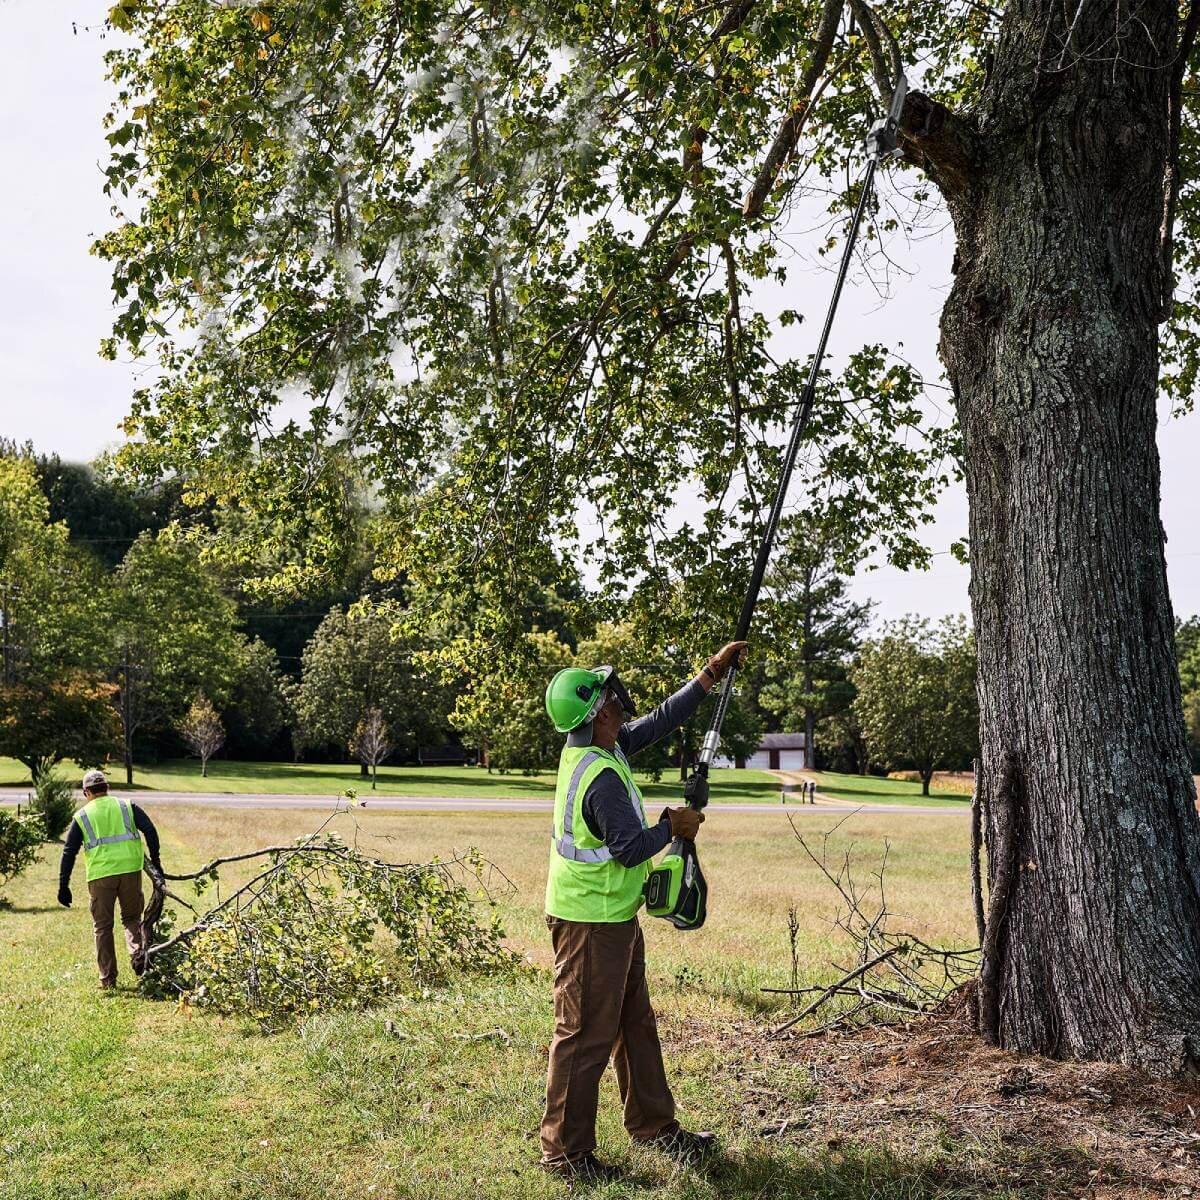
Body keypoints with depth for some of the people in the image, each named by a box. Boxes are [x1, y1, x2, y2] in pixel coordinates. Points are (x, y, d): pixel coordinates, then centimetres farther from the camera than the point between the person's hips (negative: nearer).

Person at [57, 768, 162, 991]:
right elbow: (150, 831, 0)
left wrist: (63, 886, 10)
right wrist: (155, 861, 6)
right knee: (132, 918, 18)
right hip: (130, 870, 1)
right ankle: (137, 953, -8)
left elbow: (69, 852, 8)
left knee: (103, 927, 11)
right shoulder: (126, 806, 11)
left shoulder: (81, 816, 10)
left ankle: (108, 979, 12)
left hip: (100, 875, -1)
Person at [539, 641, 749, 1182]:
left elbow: (660, 720, 12)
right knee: (586, 1036, 0)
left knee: (636, 1025, 19)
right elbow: (630, 848, -23)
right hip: (590, 925, -10)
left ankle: (654, 1126, 32)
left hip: (616, 919, 10)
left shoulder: (600, 747, 4)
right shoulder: (601, 776, -25)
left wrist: (712, 672, 12)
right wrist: (673, 826, -7)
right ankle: (565, 1151, 10)